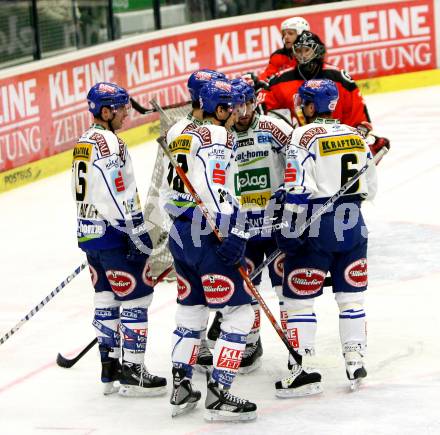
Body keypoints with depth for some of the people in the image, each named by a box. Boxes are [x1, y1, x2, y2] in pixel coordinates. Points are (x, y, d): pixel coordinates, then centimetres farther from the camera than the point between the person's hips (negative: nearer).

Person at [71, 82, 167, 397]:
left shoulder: (84, 142, 13)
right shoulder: (109, 143, -18)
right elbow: (119, 198, -22)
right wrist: (139, 235, -17)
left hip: (90, 232, 10)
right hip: (114, 234, -10)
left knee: (107, 298, 14)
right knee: (136, 298, -3)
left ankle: (110, 369, 18)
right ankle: (133, 372, -1)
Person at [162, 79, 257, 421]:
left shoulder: (182, 136, 16)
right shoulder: (218, 136, -11)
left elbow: (169, 193, 23)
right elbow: (212, 185, -25)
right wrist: (233, 231, -28)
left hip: (179, 235, 9)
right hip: (207, 237, -9)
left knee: (191, 311, 20)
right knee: (239, 312, -5)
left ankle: (181, 388, 23)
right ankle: (218, 395, -9)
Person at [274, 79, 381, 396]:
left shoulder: (305, 136, -10)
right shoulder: (356, 136, 10)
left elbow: (297, 189, -18)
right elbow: (370, 188, 16)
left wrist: (289, 233, -14)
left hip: (316, 227, -6)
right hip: (352, 224, 6)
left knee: (300, 298, 1)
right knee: (351, 296, 14)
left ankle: (303, 371, -1)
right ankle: (356, 362, 18)